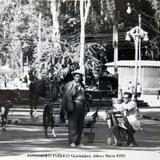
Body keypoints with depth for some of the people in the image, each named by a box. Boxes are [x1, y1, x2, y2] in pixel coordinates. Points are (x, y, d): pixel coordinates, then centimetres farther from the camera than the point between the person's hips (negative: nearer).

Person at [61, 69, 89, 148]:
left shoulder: (82, 85, 20)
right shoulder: (70, 85, -2)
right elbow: (67, 96, -11)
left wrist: (85, 108, 21)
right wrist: (69, 107, -20)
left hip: (81, 106, 7)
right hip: (74, 105, -7)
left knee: (80, 125, 6)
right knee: (73, 124, -10)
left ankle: (78, 142, 10)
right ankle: (72, 141, -11)